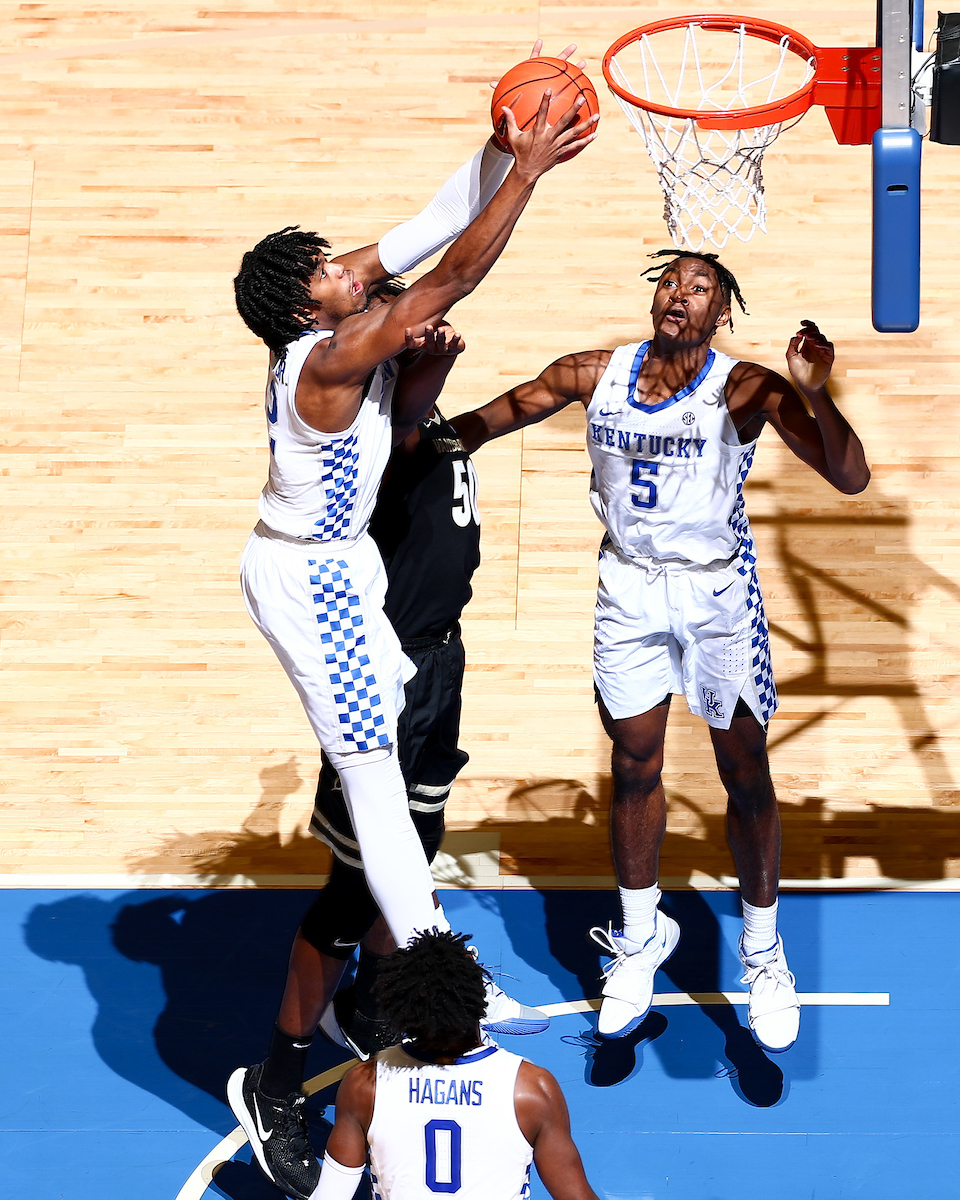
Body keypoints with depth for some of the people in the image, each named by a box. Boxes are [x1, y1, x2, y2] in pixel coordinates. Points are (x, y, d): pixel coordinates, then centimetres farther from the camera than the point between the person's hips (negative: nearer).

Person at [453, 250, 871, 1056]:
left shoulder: (746, 390, -18)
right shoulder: (596, 376, -8)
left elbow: (850, 479, -25)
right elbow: (485, 423, 3)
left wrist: (816, 396, -40)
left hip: (720, 593, -3)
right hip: (628, 588, 3)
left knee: (746, 774, 3)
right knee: (634, 767, 11)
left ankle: (764, 954, 19)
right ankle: (642, 936, 29)